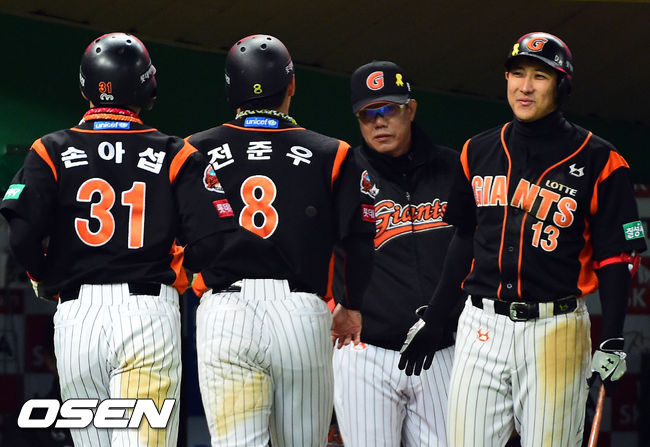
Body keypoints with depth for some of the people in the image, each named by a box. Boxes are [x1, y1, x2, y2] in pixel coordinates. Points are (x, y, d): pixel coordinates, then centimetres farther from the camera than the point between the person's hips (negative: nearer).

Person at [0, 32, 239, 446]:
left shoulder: (52, 152, 5)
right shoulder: (176, 156, 4)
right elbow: (211, 239, -6)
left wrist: (52, 284, 9)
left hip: (76, 317, 2)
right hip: (150, 313, -2)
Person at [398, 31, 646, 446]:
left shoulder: (597, 161, -2)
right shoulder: (479, 152, 11)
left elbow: (614, 257, -4)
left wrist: (613, 341, -12)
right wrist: (432, 317, 16)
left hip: (554, 332, -4)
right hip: (481, 327, 4)